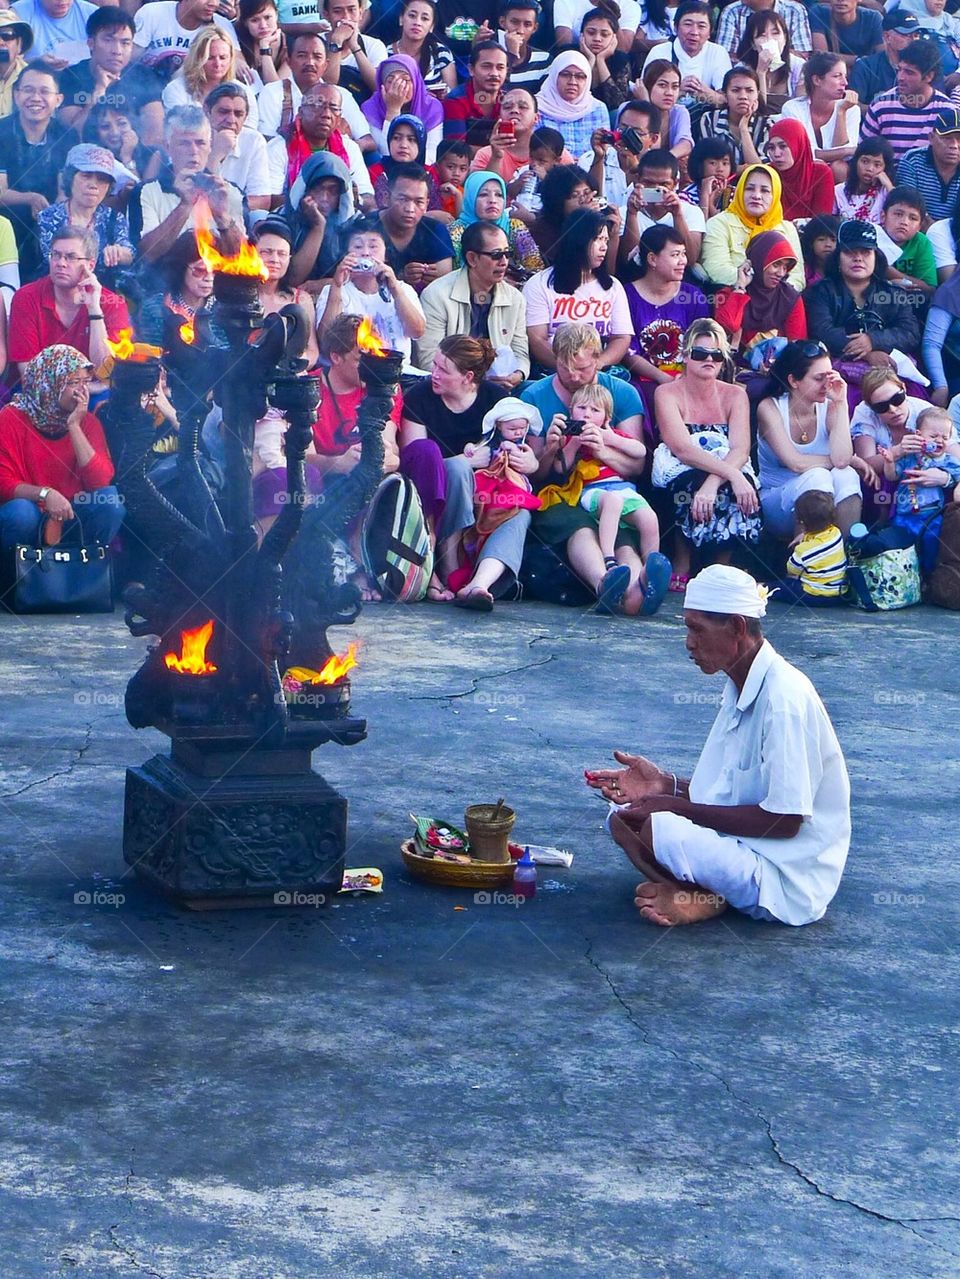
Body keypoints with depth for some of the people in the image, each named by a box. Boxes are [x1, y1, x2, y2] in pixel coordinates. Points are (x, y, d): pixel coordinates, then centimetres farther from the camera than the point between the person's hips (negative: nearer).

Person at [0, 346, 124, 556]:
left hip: (70, 518, 3)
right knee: (20, 511, -36)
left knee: (111, 499, -22)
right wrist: (45, 494, -31)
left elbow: (100, 481, -12)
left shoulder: (87, 421, 1)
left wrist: (74, 426, -17)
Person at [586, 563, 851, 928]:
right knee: (623, 819, 3)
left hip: (788, 879, -10)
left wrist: (678, 807, -16)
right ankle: (704, 895, -11)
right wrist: (666, 784, -1)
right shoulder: (740, 688, 9)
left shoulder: (784, 697, -20)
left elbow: (784, 819, -22)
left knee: (659, 830, -28)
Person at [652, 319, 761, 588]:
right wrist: (732, 474, -34)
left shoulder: (735, 395, 4)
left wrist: (713, 483, -33)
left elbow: (741, 450, -12)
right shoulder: (667, 393, -4)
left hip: (731, 472, 2)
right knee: (692, 483, -36)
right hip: (680, 475, -2)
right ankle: (680, 569, -19)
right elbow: (682, 448, -19)